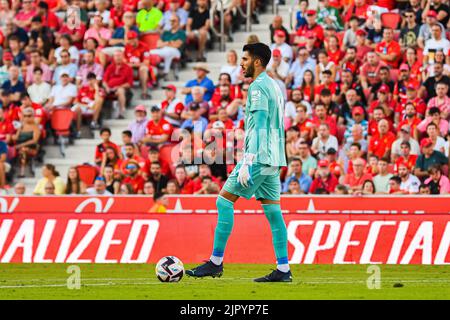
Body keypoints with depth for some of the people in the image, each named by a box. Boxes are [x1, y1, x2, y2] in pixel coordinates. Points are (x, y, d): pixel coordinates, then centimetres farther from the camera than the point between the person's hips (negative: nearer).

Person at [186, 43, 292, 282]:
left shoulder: (258, 87, -11)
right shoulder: (274, 86, 19)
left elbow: (259, 126, -20)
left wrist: (247, 163, -23)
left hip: (260, 156, -10)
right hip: (274, 159, 10)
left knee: (225, 200, -5)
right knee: (272, 210, 6)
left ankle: (216, 262, -6)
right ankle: (283, 270, 1)